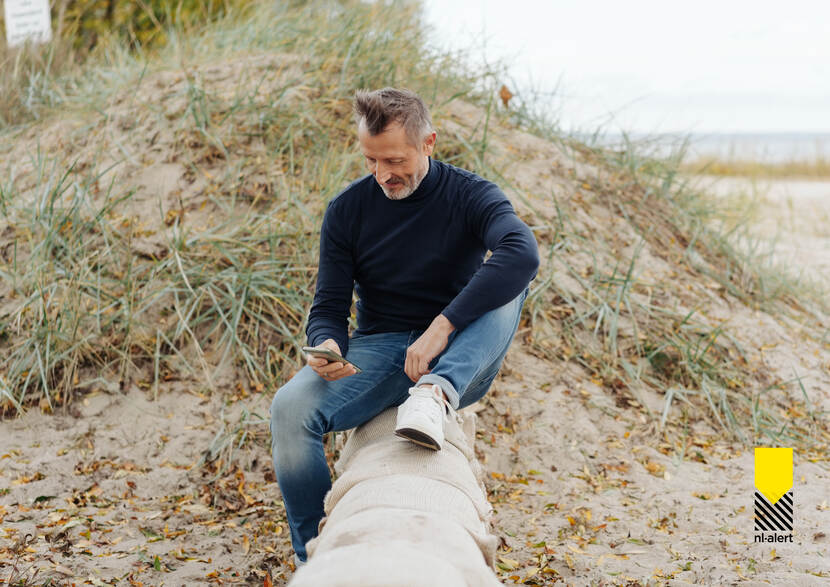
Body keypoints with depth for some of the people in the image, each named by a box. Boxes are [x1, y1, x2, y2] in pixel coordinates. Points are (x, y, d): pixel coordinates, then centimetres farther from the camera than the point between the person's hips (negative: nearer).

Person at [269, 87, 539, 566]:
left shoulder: (470, 195, -7)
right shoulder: (348, 209, 0)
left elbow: (523, 252, -29)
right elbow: (330, 307, 1)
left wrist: (441, 328, -36)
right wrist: (327, 345, -25)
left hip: (458, 362, -1)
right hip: (379, 351, 1)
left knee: (508, 277, -26)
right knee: (290, 408, -27)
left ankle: (437, 394, -43)